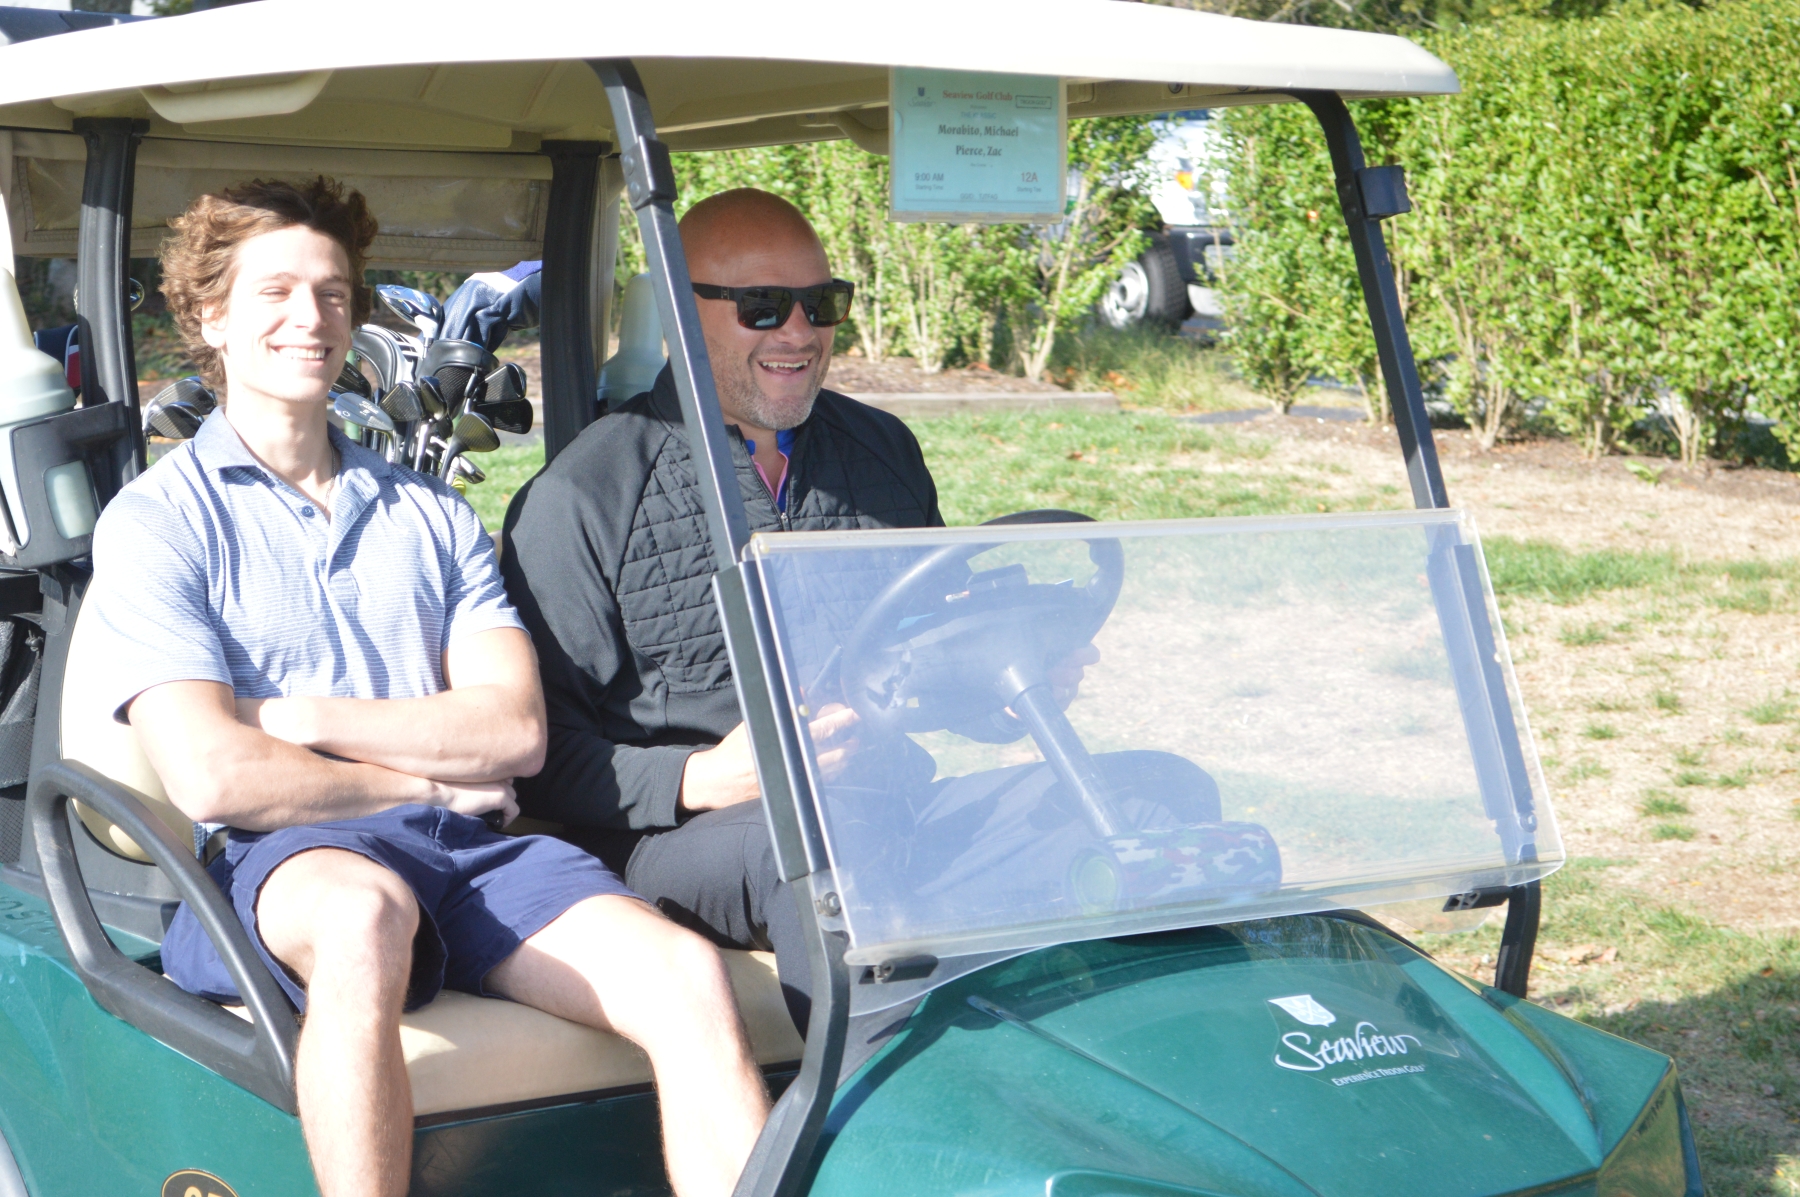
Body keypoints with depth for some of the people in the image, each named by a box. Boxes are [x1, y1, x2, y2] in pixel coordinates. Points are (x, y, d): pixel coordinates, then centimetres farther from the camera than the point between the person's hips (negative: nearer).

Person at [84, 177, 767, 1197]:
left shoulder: (431, 515, 21)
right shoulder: (155, 524, 7)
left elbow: (515, 727, 7)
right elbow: (216, 777, -7)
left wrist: (305, 717, -3)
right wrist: (433, 777, 2)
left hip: (468, 849, 4)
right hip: (281, 861, -4)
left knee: (688, 977, -24)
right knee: (363, 914, -41)